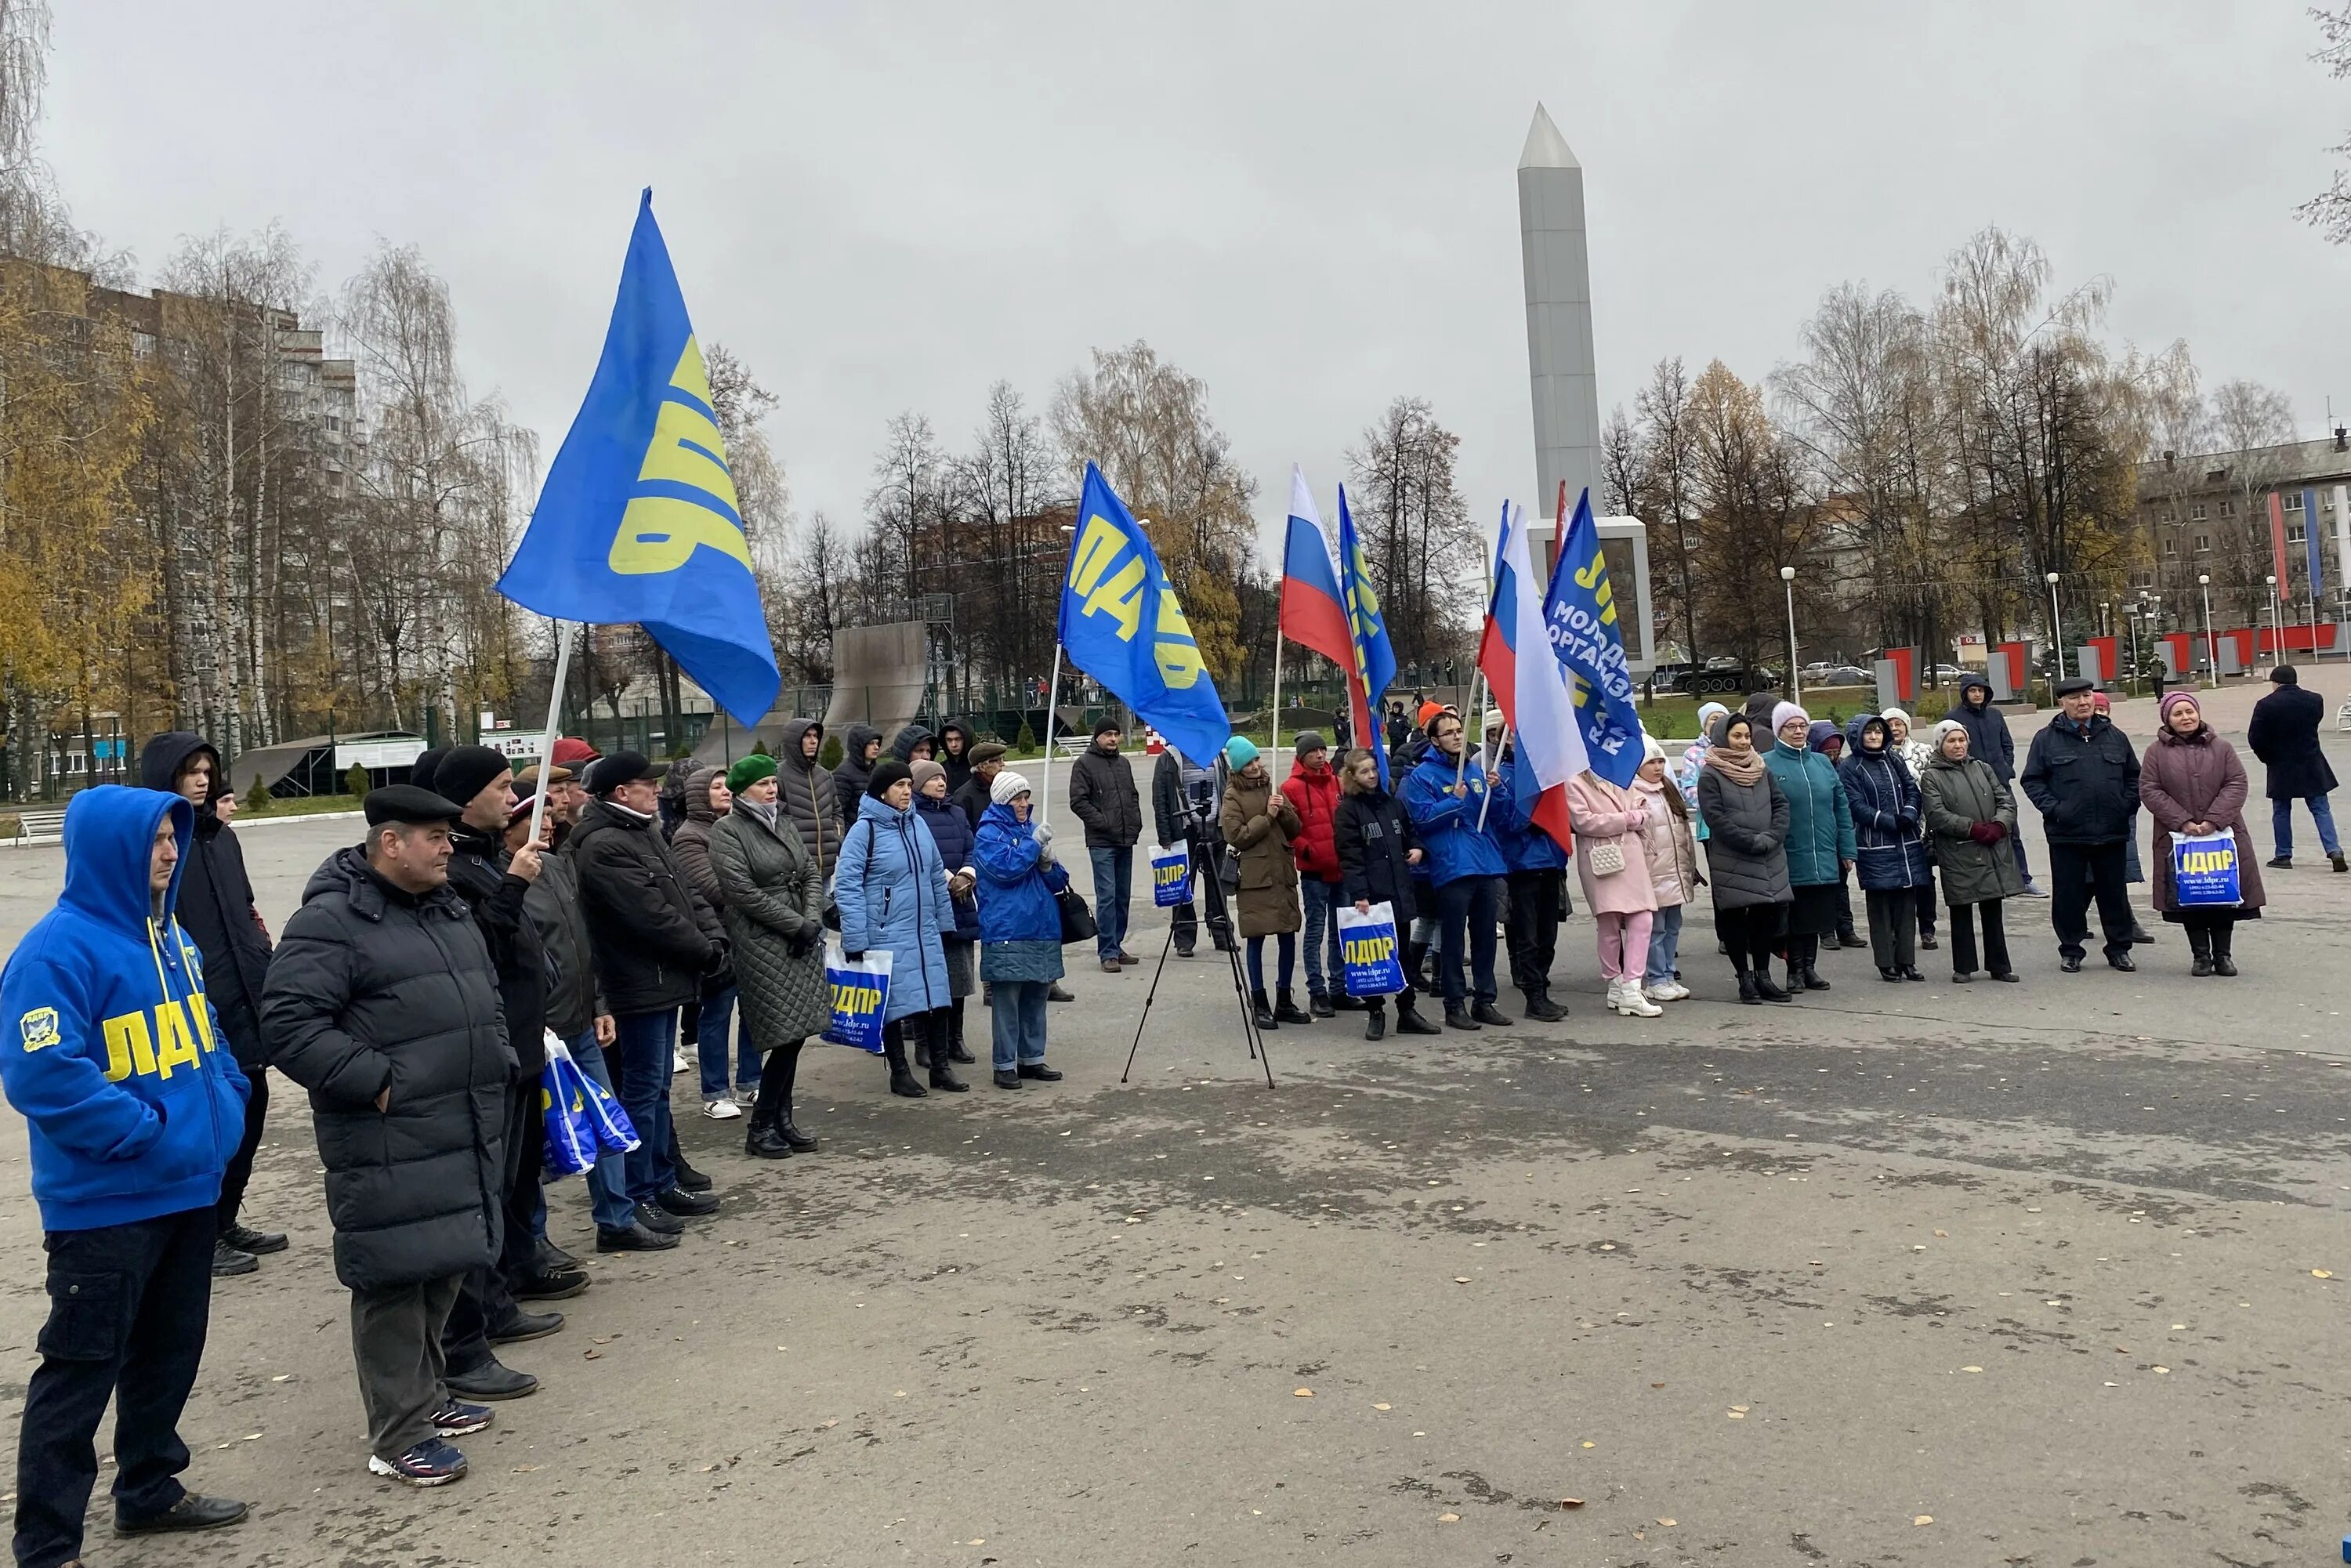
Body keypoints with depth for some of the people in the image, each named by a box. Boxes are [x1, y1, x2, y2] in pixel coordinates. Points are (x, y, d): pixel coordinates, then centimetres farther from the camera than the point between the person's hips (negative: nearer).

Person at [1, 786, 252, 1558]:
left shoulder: (169, 935, 9)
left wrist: (226, 1105, 4)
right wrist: (145, 1131, -21)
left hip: (190, 1189, 8)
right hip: (106, 1202, -8)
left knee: (170, 1351, 20)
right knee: (82, 1367, 3)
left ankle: (150, 1488, 36)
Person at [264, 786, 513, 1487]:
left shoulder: (449, 909, 15)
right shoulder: (331, 921, -12)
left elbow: (485, 997, 26)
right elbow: (289, 1027, -18)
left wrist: (498, 1064, 14)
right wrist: (377, 1082, -20)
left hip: (466, 1132, 8)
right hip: (388, 1144, -8)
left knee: (446, 1268, 17)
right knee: (395, 1278, -1)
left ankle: (426, 1395, 34)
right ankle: (399, 1435, 11)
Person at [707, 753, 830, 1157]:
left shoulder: (784, 822, 15)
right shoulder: (727, 831, -5)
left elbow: (811, 873, 12)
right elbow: (742, 891, -14)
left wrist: (813, 919, -5)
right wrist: (796, 924, -13)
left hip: (803, 940, 7)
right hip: (762, 943, -6)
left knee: (796, 1033, 7)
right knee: (786, 1035, -8)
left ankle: (782, 1119, 19)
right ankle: (761, 1127, 6)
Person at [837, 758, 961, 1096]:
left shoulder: (917, 824, 8)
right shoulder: (864, 830, -10)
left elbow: (937, 876, 16)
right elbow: (847, 887, -13)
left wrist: (944, 922, 15)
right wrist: (855, 940, -16)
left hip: (926, 934, 5)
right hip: (887, 937, -5)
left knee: (935, 998, 8)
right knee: (895, 1004, 3)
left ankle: (941, 1067, 21)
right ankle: (899, 1073, 18)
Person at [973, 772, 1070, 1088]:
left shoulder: (1033, 830, 16)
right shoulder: (989, 833, -2)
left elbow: (1057, 882, 18)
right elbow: (1004, 868, -19)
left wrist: (1047, 863, -3)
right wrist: (1034, 843, -13)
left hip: (1042, 928, 7)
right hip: (1007, 930, -6)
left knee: (1036, 996, 11)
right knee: (1007, 999, -3)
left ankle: (1032, 1059, 21)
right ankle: (1004, 1065, 4)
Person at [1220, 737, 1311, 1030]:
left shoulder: (1272, 787, 14)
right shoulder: (1232, 796, -2)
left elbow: (1295, 830, 13)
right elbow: (1236, 836, -11)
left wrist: (1284, 811, -6)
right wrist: (1267, 816, -12)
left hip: (1283, 872, 5)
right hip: (1255, 876, -5)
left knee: (1288, 937, 7)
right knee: (1256, 939, -1)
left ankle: (1284, 1002, 19)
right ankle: (1260, 1005, 9)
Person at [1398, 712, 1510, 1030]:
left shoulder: (1475, 769, 15)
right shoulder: (1422, 775, -3)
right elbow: (1422, 818, -12)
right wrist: (1456, 800, -16)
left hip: (1486, 864, 6)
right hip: (1452, 868, -6)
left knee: (1485, 937, 11)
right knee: (1453, 940, 0)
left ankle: (1485, 1001, 21)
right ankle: (1455, 1005, 9)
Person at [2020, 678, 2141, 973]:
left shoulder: (2114, 736, 11)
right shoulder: (2047, 740, 2)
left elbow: (2134, 776, 17)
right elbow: (2032, 780, 1)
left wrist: (2128, 805, 2)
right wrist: (2053, 809, -10)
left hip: (2112, 832, 2)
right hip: (2067, 833, -2)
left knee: (2114, 892, 9)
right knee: (2068, 893, 3)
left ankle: (2119, 948, 20)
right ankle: (2070, 950, 14)